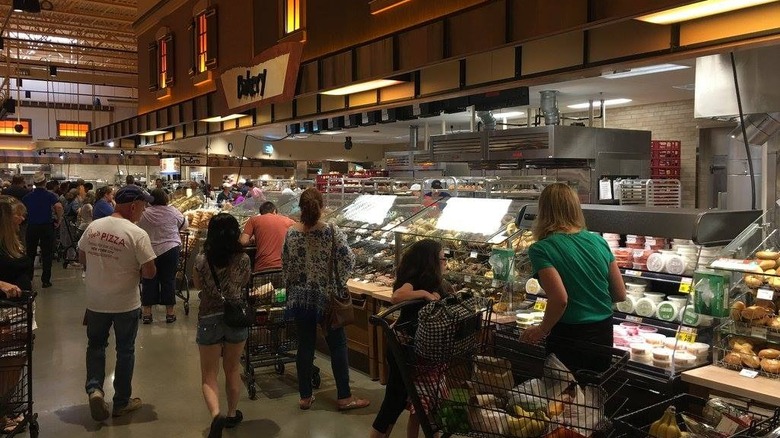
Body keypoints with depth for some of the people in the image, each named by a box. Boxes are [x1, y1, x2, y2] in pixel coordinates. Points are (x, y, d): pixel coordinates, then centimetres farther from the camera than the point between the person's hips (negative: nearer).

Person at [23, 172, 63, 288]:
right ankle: (45, 280, 3)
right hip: (47, 226, -3)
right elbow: (58, 207, -24)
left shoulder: (27, 197, 3)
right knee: (47, 254, 3)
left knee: (30, 253, 15)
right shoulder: (50, 195, -7)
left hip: (31, 227, 3)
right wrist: (59, 220, -12)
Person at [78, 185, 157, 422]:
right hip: (126, 304, -3)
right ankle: (122, 402, 24)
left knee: (96, 344, 22)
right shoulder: (137, 234, -19)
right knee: (125, 350, 12)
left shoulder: (93, 227, -3)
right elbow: (149, 272, -18)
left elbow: (82, 259, 9)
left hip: (95, 301, 4)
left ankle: (94, 388, 3)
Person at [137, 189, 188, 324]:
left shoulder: (144, 214, -4)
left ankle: (147, 312, 14)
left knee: (149, 281, 9)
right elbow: (184, 224, 10)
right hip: (170, 250, 0)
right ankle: (170, 313, 12)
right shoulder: (172, 211, -3)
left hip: (149, 251, 0)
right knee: (169, 280, 7)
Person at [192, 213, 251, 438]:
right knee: (233, 370, 20)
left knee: (209, 375, 8)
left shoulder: (202, 259, -10)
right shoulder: (243, 259, -8)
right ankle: (232, 415, 34)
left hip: (209, 319, -1)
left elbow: (197, 284, 7)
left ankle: (216, 415, -15)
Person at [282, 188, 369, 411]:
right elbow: (348, 259, -16)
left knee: (305, 345, 12)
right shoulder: (332, 232, -12)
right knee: (337, 345, 7)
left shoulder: (291, 233, -4)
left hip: (300, 298, 3)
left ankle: (305, 397, 20)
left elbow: (285, 266, 2)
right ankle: (344, 397, 14)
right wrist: (339, 282, -2)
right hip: (326, 297, -3)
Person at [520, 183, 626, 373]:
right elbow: (620, 295, 3)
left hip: (569, 337, -5)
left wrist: (542, 330, -10)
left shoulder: (542, 249, -15)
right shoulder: (599, 241, 0)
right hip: (604, 334, 5)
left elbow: (560, 299, -25)